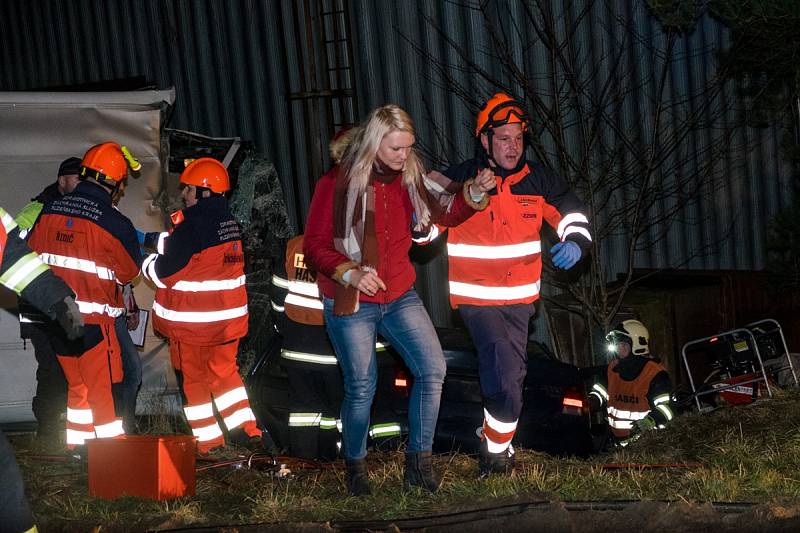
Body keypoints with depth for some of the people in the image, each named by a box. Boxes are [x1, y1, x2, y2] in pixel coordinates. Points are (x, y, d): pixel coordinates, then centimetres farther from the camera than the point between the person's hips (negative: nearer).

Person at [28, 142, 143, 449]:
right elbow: (129, 271, -1)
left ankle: (76, 445, 26)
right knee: (104, 388, 2)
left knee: (78, 384, 19)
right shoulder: (114, 223, -13)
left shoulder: (49, 210, 3)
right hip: (93, 318, -6)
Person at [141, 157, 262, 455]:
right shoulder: (231, 223, 5)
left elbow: (164, 271, -16)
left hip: (193, 319, -7)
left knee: (194, 377, 8)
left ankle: (206, 441, 13)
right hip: (228, 315, 7)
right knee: (225, 369, 22)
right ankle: (246, 430, 19)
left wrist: (147, 262, 6)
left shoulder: (192, 227, -21)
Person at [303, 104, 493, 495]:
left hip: (400, 296, 5)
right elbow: (314, 246, -12)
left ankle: (418, 462, 5)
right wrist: (349, 272, -27)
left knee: (432, 369, -6)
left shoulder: (409, 178, 1)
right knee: (361, 387, 2)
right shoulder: (337, 184, -14)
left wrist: (473, 194, -13)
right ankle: (355, 466, 25)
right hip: (351, 304, -5)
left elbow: (445, 213, 7)